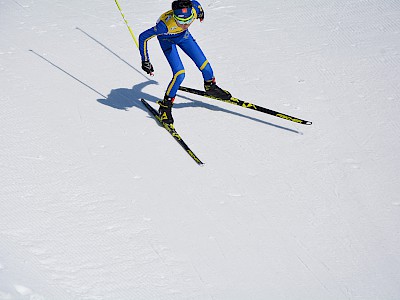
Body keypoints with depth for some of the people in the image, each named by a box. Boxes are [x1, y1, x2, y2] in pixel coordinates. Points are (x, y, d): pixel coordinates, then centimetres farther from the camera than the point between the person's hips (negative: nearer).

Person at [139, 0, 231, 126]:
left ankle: (210, 87, 33)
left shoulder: (194, 10, -34)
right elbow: (143, 37, -31)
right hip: (167, 39, -4)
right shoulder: (166, 24, -44)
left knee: (204, 64, 1)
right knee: (179, 74, -18)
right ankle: (165, 106, 1)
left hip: (183, 35, 4)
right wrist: (145, 61, -25)